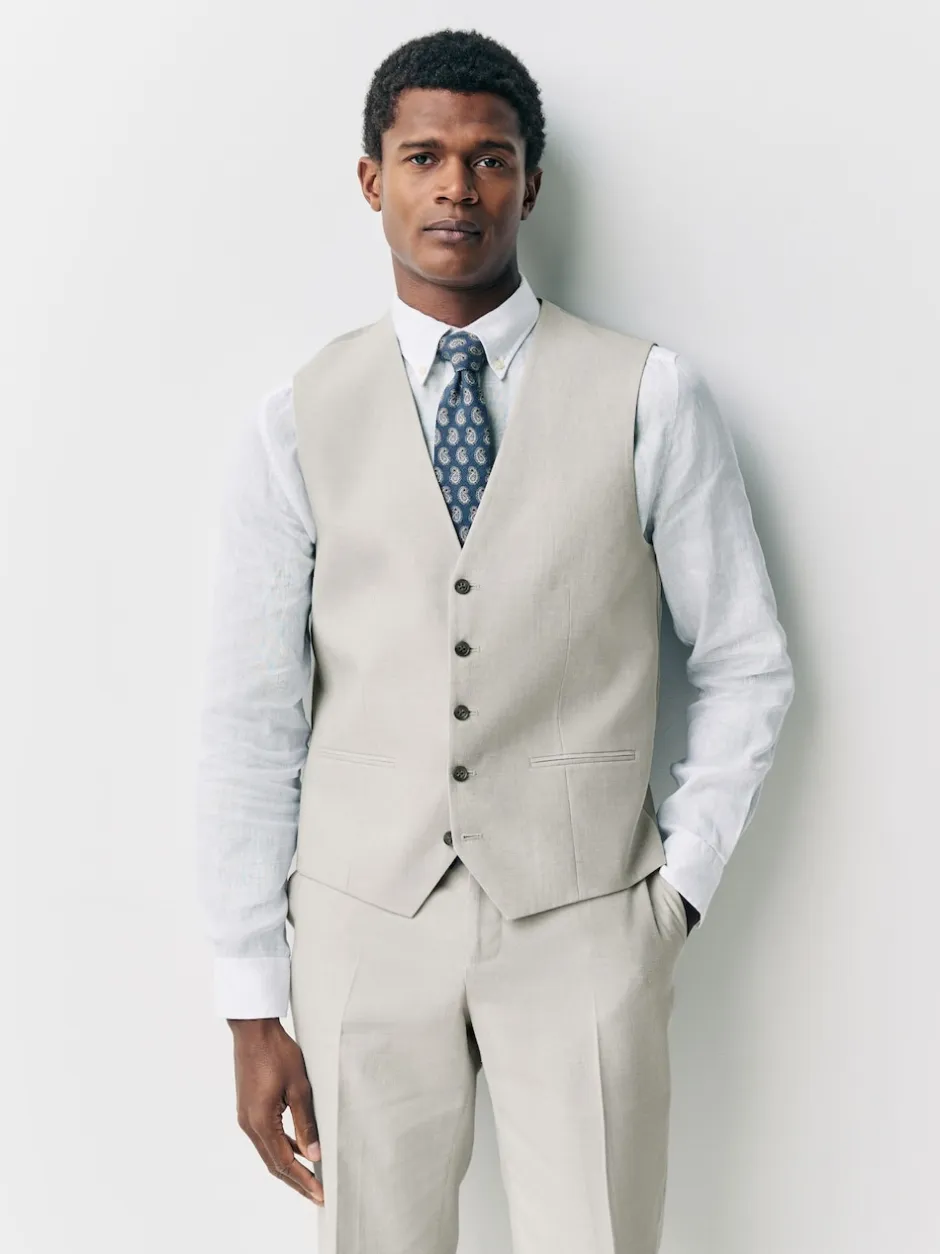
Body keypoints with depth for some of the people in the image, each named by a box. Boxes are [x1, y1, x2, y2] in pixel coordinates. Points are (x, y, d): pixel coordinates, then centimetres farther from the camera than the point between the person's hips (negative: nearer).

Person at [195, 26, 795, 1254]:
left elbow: (747, 666, 6)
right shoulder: (300, 421, -1)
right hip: (364, 921, 1)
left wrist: (682, 879, 0)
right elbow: (250, 721, 0)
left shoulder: (649, 397, -2)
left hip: (583, 923, 0)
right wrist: (253, 1003, 0)